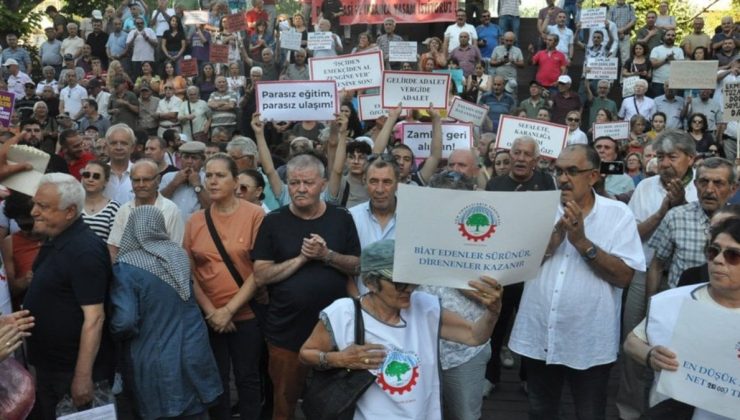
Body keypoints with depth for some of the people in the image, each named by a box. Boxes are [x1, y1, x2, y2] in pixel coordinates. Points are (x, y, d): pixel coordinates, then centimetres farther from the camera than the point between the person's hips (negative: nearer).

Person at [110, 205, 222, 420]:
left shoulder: (126, 268, -16)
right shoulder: (179, 255, 2)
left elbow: (124, 321, -20)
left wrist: (112, 335, -1)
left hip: (156, 361, -5)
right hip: (192, 353, 5)